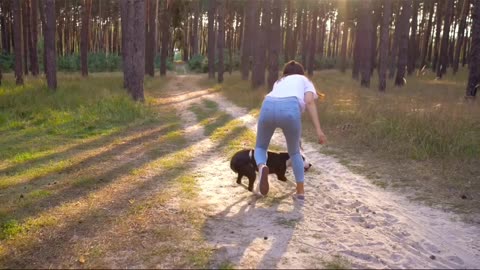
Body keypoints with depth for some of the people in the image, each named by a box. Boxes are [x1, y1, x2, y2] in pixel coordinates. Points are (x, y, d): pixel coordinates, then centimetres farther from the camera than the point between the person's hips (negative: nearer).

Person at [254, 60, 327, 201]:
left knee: (260, 147, 24)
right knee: (294, 152, 24)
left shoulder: (279, 82, 43)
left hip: (268, 107, 2)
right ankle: (300, 191, 24)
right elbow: (309, 102, 10)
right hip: (290, 109, -2)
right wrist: (318, 129, 2)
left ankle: (262, 167, -10)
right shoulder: (305, 80, 31)